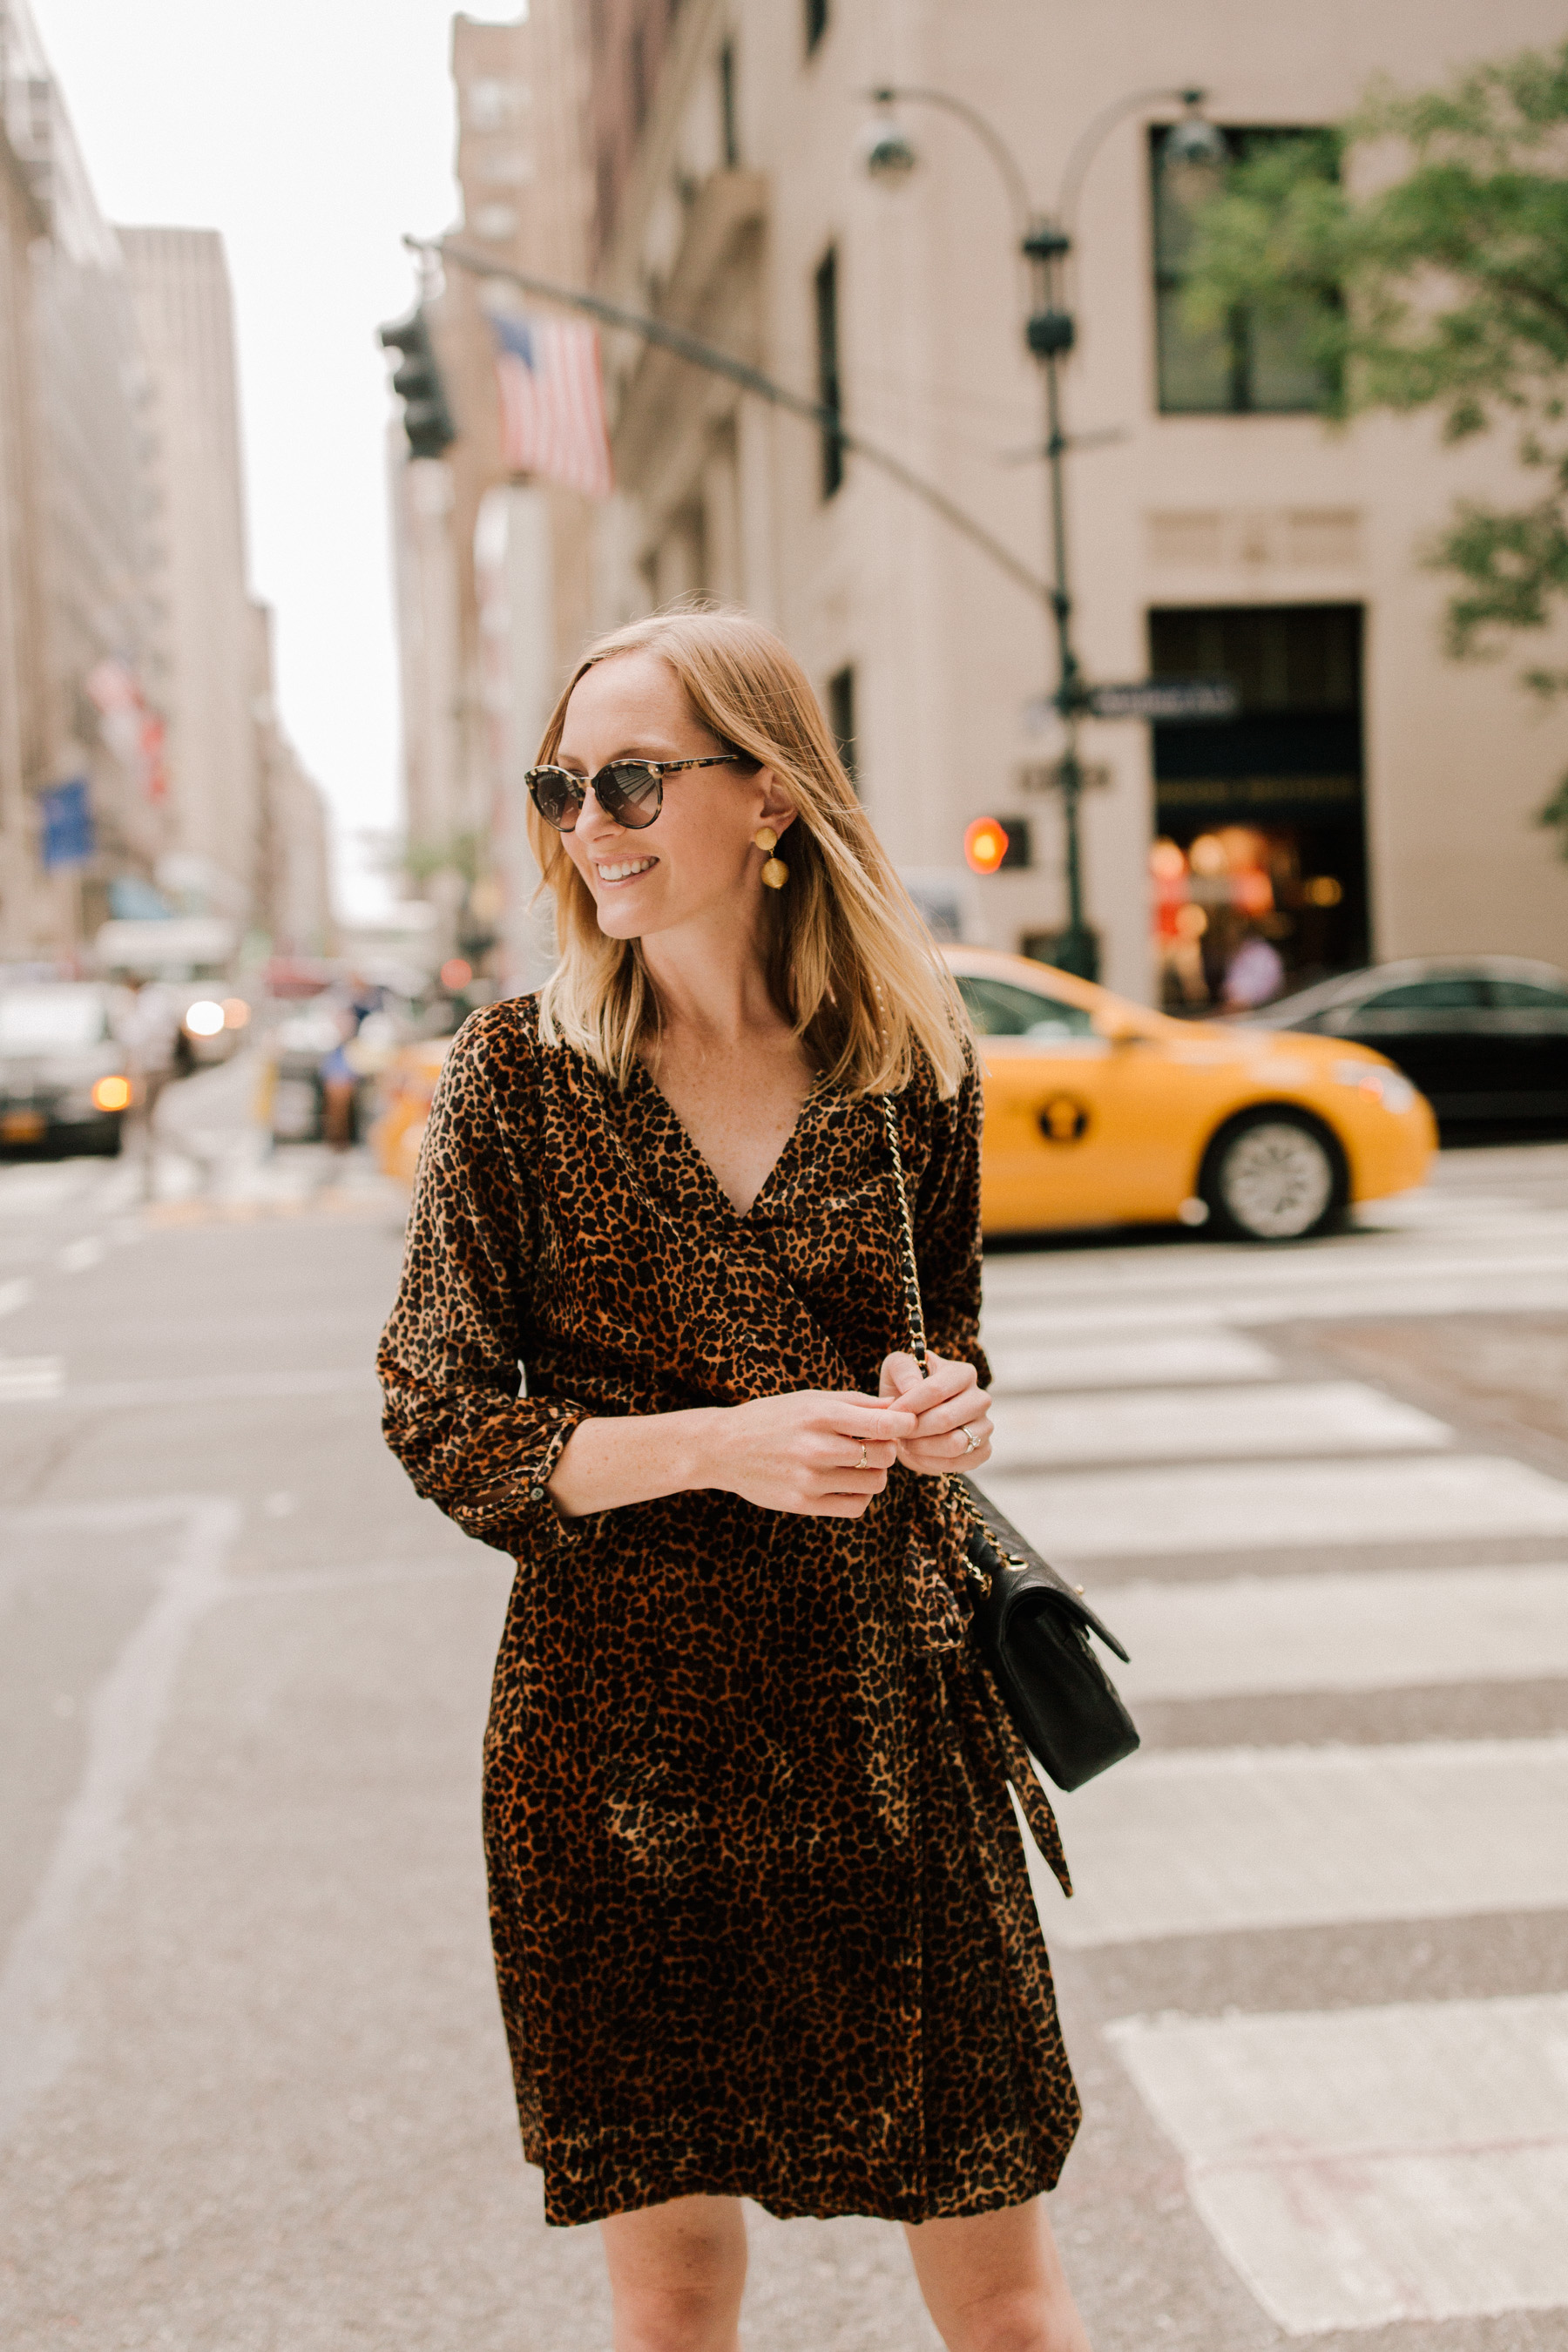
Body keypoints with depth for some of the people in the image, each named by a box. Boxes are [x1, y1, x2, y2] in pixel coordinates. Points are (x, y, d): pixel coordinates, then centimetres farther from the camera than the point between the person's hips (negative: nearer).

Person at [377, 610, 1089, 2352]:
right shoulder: (522, 1070, -3)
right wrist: (716, 1444, -17)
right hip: (621, 1729, -1)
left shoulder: (910, 1068, 2)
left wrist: (943, 1406, -7)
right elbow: (441, 1422, -3)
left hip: (893, 1704, 1)